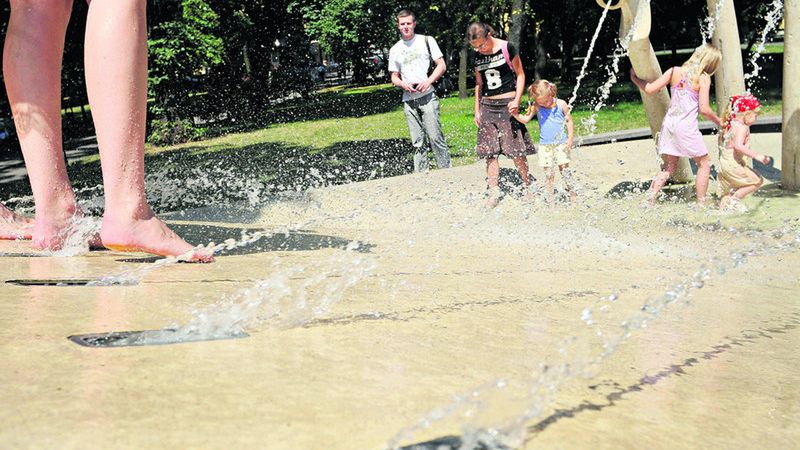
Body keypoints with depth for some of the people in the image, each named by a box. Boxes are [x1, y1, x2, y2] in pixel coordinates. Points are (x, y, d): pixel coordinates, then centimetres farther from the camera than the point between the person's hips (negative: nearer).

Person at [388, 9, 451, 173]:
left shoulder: (426, 41, 6)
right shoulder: (395, 50, 13)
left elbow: (442, 65, 4)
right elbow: (394, 77, 18)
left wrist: (428, 81, -12)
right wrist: (404, 85, -5)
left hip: (427, 97, -3)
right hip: (408, 100, 3)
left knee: (435, 137, -10)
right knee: (417, 142, 4)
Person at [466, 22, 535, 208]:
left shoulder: (507, 48, -7)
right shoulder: (477, 57, 6)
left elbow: (520, 74, -1)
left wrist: (517, 100, -12)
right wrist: (477, 110, 13)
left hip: (507, 103, -4)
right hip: (487, 106, 4)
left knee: (517, 150, -4)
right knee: (489, 151, -1)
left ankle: (527, 187, 13)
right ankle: (494, 191, 5)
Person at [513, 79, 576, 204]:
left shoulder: (561, 104, -5)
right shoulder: (536, 107, -4)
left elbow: (569, 121, 3)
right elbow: (525, 119, -9)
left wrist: (570, 138, -2)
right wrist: (515, 114, -27)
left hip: (561, 143, -1)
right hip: (545, 145, 1)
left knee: (564, 168, -3)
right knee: (548, 173, 1)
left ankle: (571, 193, 11)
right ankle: (550, 198, 11)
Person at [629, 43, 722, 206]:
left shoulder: (674, 71, 6)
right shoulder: (703, 78, -6)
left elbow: (650, 89, 2)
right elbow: (704, 109, -12)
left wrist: (635, 79, 19)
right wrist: (718, 121, 5)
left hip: (669, 124, 5)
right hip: (686, 126, -5)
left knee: (668, 168, 16)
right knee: (704, 164, 13)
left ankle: (650, 202, 8)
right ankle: (701, 204, 11)